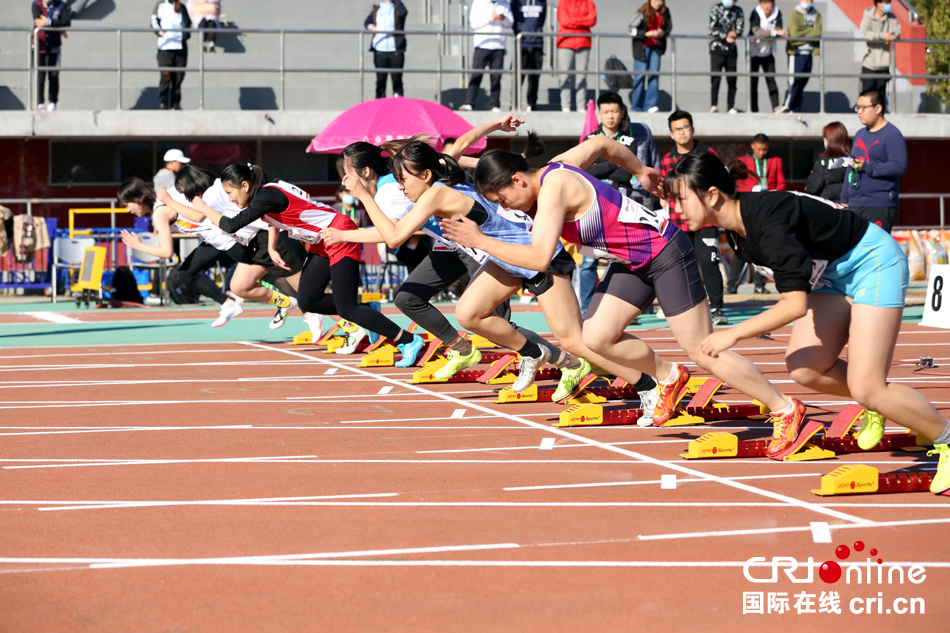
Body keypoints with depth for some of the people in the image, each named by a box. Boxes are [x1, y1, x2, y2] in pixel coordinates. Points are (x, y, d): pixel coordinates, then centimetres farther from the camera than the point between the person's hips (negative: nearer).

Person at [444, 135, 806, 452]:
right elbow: (602, 143, 18)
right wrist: (640, 171, 32)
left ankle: (785, 410, 6)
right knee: (596, 338, 0)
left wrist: (481, 241, -27)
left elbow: (539, 258, -35)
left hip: (665, 253, -9)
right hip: (633, 262, 9)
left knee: (702, 351, -6)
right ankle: (667, 377, 22)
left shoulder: (553, 188, -26)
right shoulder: (555, 166, 1)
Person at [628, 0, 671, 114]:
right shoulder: (642, 13, -11)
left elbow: (669, 27, 13)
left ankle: (650, 105, -3)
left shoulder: (665, 13, 1)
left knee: (654, 74, -6)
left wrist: (663, 33, -10)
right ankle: (636, 107, 5)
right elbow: (632, 29, -9)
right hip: (642, 47, -3)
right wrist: (646, 34, -20)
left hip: (656, 47, 3)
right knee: (640, 75, -3)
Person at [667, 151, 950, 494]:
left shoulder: (768, 221, -32)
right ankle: (878, 403, 18)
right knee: (804, 369, -5)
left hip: (874, 263, -9)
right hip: (834, 274, 9)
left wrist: (733, 334, -28)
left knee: (866, 388, -16)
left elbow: (796, 303, -33)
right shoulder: (737, 225, -6)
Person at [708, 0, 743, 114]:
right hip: (717, 48, -4)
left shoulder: (738, 11, 11)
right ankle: (714, 105, -15)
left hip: (731, 49, 4)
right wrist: (726, 37, -19)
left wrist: (734, 33, -18)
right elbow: (713, 29, -9)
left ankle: (731, 107, 6)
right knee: (716, 76, -11)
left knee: (732, 78, 1)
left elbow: (740, 27, 4)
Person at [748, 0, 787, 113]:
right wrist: (775, 32, -42)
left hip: (768, 53, 3)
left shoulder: (777, 13, -4)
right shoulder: (755, 14, -16)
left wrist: (762, 34, -25)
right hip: (754, 52, -3)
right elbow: (756, 31, -31)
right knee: (753, 82, -3)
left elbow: (779, 30, -13)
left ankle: (776, 107, -5)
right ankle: (753, 109, 1)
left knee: (771, 80, -2)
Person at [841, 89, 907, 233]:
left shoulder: (892, 135, -6)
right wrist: (845, 199, 21)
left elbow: (900, 167, -17)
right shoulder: (860, 134, 21)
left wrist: (867, 167, -20)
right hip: (855, 205, 8)